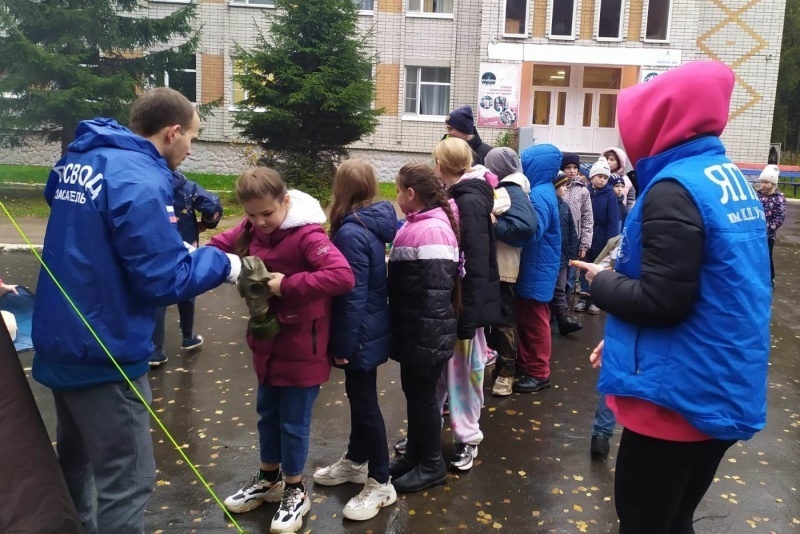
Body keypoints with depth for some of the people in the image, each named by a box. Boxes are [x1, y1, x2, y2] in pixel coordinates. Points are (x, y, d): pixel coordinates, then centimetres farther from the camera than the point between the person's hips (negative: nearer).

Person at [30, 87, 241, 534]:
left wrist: (159, 230, 13)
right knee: (127, 480, 2)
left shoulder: (80, 158, 5)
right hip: (104, 353, -10)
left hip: (62, 341, 10)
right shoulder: (140, 182, -23)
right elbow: (165, 281, -23)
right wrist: (220, 263, -7)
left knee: (76, 462, 26)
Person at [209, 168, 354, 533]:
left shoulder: (308, 235, -23)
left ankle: (295, 492, 28)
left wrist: (287, 284, -30)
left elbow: (343, 276, -33)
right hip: (267, 342, 7)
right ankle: (268, 479, 42)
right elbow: (222, 245, 9)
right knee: (267, 414, 21)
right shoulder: (252, 229, -1)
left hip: (302, 348, -7)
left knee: (294, 421, 8)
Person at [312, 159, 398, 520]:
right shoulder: (374, 224, 3)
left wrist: (343, 344, -15)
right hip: (370, 328, 9)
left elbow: (353, 296, -23)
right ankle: (356, 461, 39)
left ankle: (380, 484, 16)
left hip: (361, 334, -9)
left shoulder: (350, 232, -24)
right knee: (358, 396, 22)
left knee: (365, 402, 3)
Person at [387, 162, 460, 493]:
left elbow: (436, 291, -25)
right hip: (414, 330, 9)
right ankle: (414, 454, 35)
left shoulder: (432, 231, -22)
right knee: (413, 392, 19)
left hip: (426, 333, -9)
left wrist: (427, 335, -22)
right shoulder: (415, 225, 9)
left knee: (423, 396, 5)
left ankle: (432, 465, 22)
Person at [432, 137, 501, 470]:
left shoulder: (469, 202, -18)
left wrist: (468, 315, -22)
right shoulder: (456, 197, 8)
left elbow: (477, 265, -22)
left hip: (465, 301, -8)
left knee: (463, 369, 5)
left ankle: (467, 439, 21)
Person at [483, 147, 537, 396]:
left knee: (503, 319, 3)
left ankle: (506, 370, 14)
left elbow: (526, 227, -27)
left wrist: (493, 224, -22)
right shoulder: (498, 189, 13)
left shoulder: (513, 192, -13)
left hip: (502, 269, -8)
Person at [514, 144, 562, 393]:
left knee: (535, 321, 0)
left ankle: (539, 373, 11)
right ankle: (525, 363, 29)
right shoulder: (541, 191, 12)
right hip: (531, 267, 10)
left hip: (537, 270, -10)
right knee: (524, 319, 17)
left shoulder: (539, 195, -20)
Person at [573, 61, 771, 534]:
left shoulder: (674, 187, -20)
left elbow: (660, 301, -24)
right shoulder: (731, 179, 10)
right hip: (724, 387, 9)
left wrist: (600, 280, -5)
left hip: (681, 393, -9)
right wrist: (621, 338, 15)